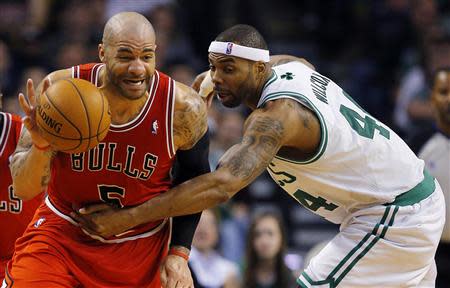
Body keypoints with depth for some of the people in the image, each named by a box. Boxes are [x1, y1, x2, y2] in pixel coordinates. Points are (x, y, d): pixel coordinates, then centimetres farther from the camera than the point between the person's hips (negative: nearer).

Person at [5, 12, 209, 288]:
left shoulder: (183, 108, -17)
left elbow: (194, 179, 3)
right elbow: (24, 189, -16)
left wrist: (179, 254, -1)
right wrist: (41, 147, -36)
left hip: (140, 251, 1)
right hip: (61, 236, -1)